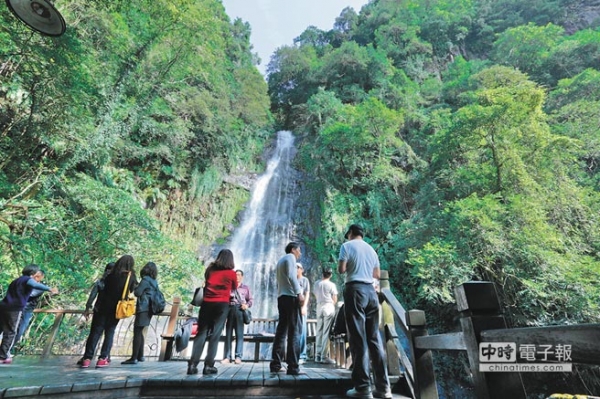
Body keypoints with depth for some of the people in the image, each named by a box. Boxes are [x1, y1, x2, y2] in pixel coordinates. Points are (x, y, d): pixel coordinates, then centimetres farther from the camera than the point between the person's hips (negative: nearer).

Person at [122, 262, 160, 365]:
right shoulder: (154, 282, 13)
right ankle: (140, 356, 20)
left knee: (137, 332, -6)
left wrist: (135, 288, 7)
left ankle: (134, 358, -5)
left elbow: (137, 292, -14)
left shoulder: (145, 280, -11)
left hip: (143, 309, -8)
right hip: (149, 309, 8)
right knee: (141, 332, 15)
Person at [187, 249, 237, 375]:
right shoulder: (231, 273, 3)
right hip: (222, 304, -3)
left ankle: (192, 365, 2)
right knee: (215, 335, 2)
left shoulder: (210, 269, 9)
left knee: (201, 333, 6)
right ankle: (208, 366, 2)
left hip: (207, 303, 3)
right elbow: (234, 288, 17)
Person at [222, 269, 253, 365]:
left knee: (239, 333, -5)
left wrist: (247, 305, -7)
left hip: (240, 310, -1)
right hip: (230, 309, 1)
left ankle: (238, 356, -4)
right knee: (228, 333, -1)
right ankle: (227, 356, 2)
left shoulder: (246, 287, 19)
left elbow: (250, 299, 12)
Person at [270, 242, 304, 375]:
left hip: (281, 297, 9)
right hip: (290, 296, -9)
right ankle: (293, 367, -10)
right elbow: (291, 275, -16)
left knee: (281, 330, 9)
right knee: (294, 331, -8)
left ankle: (275, 364, 9)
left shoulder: (280, 260, 25)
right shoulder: (290, 257, -1)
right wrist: (299, 293, -22)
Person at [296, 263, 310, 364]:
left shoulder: (305, 280, 8)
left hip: (301, 307, -3)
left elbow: (307, 294, 1)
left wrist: (304, 306, -10)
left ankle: (302, 356, -1)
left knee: (301, 331, -4)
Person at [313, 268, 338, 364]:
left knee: (319, 332, 10)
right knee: (326, 332, -2)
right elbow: (335, 300, -4)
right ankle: (324, 356, -1)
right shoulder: (331, 285, -7)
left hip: (319, 307, 5)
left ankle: (318, 355, 14)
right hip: (329, 307, -4)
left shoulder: (316, 283, 5)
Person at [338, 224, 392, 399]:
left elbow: (341, 269, -8)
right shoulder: (371, 249, 18)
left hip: (355, 290, -6)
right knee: (374, 338, 9)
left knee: (358, 338, -4)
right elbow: (377, 275, 20)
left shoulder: (347, 246, 1)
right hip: (371, 291, 6)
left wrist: (350, 267, 12)